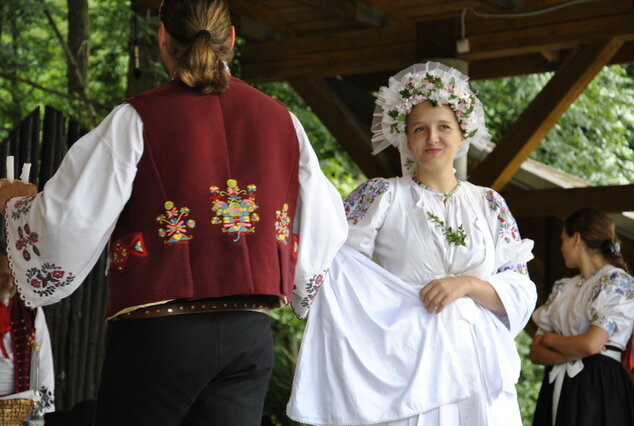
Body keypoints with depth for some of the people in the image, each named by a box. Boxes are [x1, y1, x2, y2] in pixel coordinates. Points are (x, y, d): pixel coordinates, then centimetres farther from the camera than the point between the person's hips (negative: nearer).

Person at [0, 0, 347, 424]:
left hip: (156, 330, -3)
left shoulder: (137, 120, -5)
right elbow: (325, 230, 9)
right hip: (251, 335, 4)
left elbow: (67, 223, -7)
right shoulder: (282, 121, 6)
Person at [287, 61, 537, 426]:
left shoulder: (490, 204, 12)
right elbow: (328, 259, -6)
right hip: (404, 371, -2)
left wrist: (469, 285, -10)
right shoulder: (381, 196, 6)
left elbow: (521, 292, 7)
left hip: (478, 371, 2)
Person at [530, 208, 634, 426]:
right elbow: (536, 352, 9)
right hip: (557, 390, 6)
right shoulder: (562, 289, 16)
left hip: (599, 389, -6)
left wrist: (550, 339, 1)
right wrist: (576, 352, -9)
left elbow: (591, 344, -16)